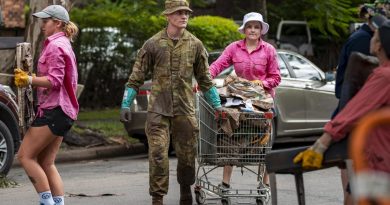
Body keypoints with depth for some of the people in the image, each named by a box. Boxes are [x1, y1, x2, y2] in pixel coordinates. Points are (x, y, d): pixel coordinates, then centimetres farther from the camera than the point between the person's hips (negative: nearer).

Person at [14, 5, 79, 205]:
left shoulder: (55, 46, -11)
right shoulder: (64, 45, 21)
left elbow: (54, 80, -20)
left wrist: (30, 80, -31)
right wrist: (31, 79, 22)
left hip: (53, 110, -11)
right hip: (62, 111, 11)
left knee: (25, 155, -8)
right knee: (46, 163, 9)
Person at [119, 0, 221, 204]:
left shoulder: (195, 45, 5)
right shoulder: (153, 44, 0)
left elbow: (205, 80, 13)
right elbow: (136, 77, 4)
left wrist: (217, 105, 11)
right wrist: (125, 104, -1)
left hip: (185, 109, 2)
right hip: (158, 109, -2)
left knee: (187, 155, 8)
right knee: (157, 154, -8)